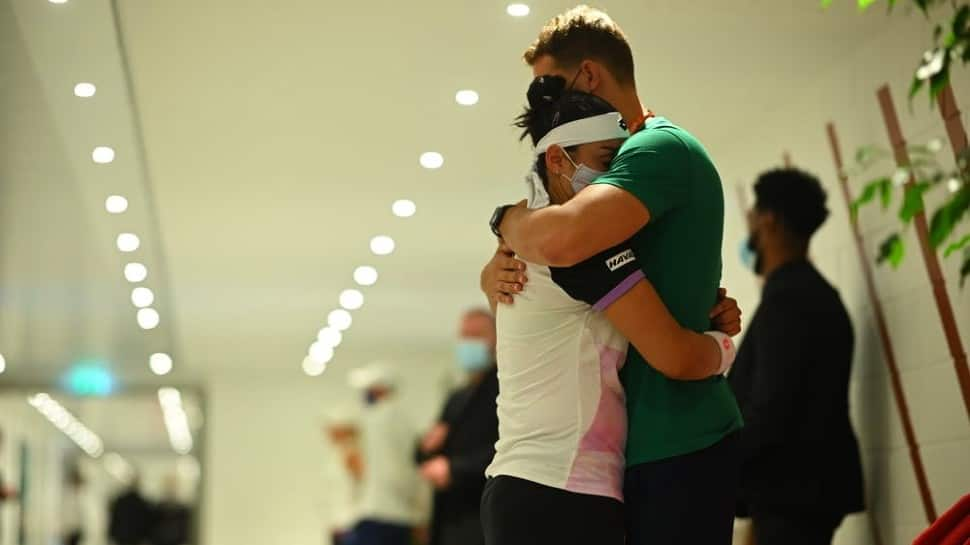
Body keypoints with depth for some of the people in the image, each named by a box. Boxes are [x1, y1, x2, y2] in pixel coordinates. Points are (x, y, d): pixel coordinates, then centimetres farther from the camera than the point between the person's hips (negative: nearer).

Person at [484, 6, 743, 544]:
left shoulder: (662, 148, -13)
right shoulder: (622, 162, 18)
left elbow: (559, 239, -32)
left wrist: (508, 217, -10)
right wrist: (495, 270, -3)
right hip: (645, 446, 9)